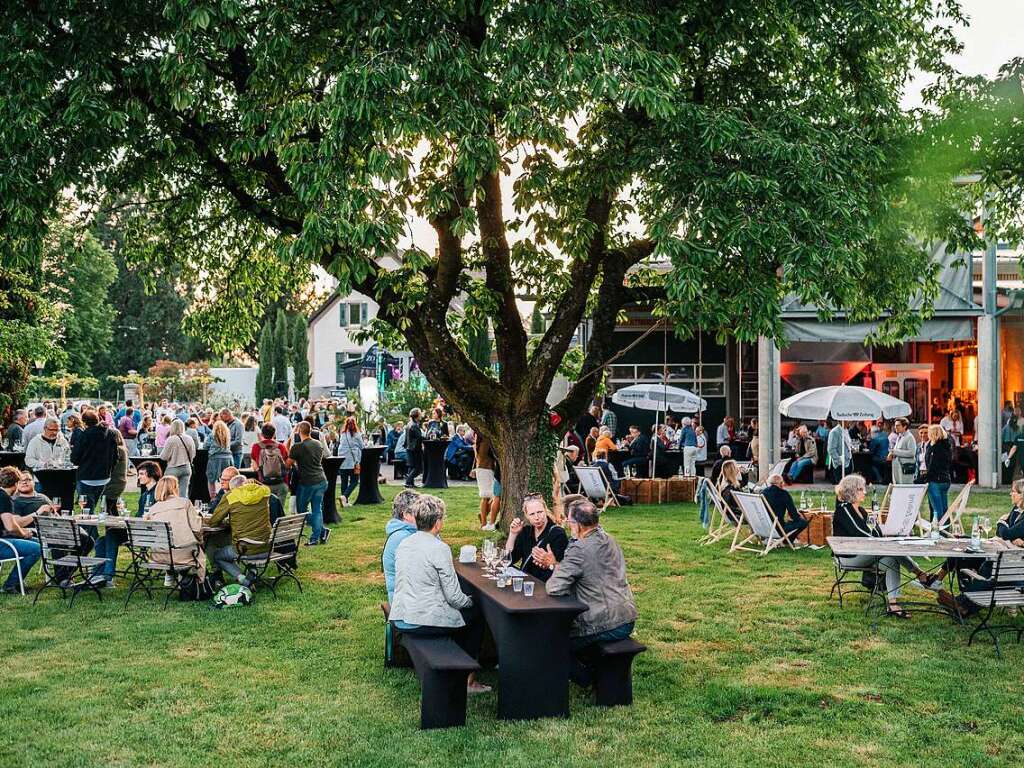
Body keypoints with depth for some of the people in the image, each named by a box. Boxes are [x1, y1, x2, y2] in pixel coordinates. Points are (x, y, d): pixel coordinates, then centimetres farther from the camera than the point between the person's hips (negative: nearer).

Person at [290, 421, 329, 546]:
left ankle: (323, 530, 0)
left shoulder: (297, 447, -11)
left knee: (301, 510, 8)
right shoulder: (318, 444, 9)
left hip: (307, 482, -6)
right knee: (317, 510, 10)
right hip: (321, 480, 6)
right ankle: (315, 538, 7)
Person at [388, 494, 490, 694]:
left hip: (400, 620, 8)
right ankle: (468, 679, 21)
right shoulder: (439, 548, -15)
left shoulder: (403, 544, 7)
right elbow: (454, 596, -12)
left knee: (461, 610, 30)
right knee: (476, 615, 17)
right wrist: (470, 601, 8)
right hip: (425, 622, -8)